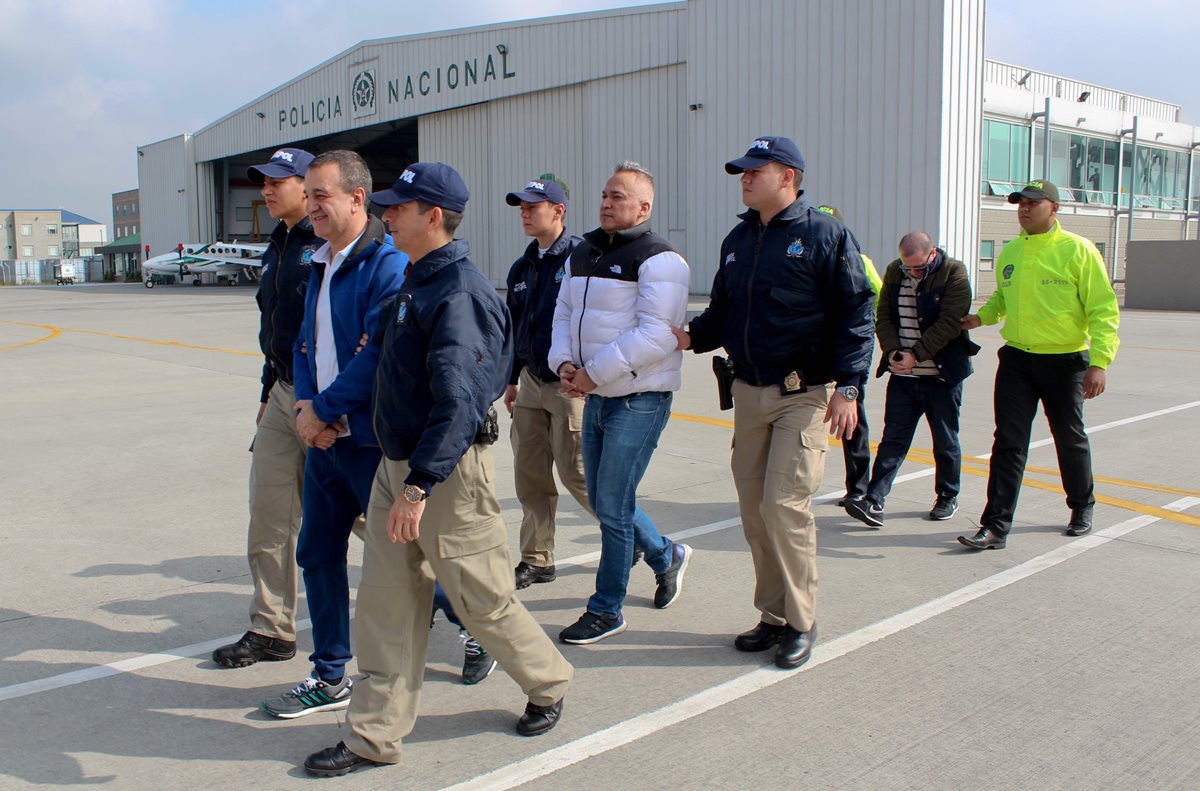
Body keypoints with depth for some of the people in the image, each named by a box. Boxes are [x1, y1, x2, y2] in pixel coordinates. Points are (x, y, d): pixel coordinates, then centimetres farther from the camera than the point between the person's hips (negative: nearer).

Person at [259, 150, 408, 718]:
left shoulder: (387, 266, -16)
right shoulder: (320, 267, 13)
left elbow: (378, 355, -22)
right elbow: (306, 345, 15)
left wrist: (323, 411, -15)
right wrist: (304, 405, -2)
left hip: (371, 441, -9)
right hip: (324, 436, 9)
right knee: (317, 552, 12)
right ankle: (330, 677, 26)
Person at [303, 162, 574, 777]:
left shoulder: (459, 292, -19)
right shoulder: (415, 283, 11)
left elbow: (457, 401, -27)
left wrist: (419, 485, -30)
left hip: (448, 471, -9)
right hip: (397, 463, 9)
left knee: (482, 600, 6)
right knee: (385, 603, 10)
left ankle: (548, 683, 31)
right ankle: (375, 735, 21)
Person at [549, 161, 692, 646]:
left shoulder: (658, 260, -13)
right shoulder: (583, 255, 12)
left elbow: (656, 336, -22)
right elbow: (564, 315, 15)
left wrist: (593, 373, -19)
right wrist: (565, 364, -4)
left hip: (639, 400, -8)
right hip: (596, 397, 8)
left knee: (613, 504, -4)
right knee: (602, 500, 16)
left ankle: (606, 610, 12)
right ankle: (667, 557, 40)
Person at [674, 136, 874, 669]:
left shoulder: (825, 235, -5)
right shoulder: (738, 240, 14)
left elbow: (855, 313, -7)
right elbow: (722, 309, 20)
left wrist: (847, 386, -15)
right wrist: (693, 336, -1)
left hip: (804, 395, -6)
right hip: (748, 391, 7)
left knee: (784, 504, -11)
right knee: (753, 506, 7)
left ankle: (801, 621, 6)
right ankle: (774, 615, 22)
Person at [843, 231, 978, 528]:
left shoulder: (954, 273, -8)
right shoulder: (895, 272, 6)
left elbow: (949, 323, -15)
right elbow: (883, 315, 6)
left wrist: (915, 355, -18)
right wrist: (892, 351, -10)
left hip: (942, 375, -3)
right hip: (902, 375, 3)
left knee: (945, 441, 9)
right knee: (893, 438, -1)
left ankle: (948, 497, 26)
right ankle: (874, 501, -5)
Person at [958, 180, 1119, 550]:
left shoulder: (1078, 250, -8)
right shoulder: (1010, 252, 7)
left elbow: (1103, 310, -10)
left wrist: (1100, 361, -19)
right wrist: (981, 317, 5)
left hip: (1064, 362, -3)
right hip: (1016, 359, 3)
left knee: (1070, 439, 14)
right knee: (1008, 443, -3)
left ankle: (1082, 507, 38)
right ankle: (995, 526, -4)